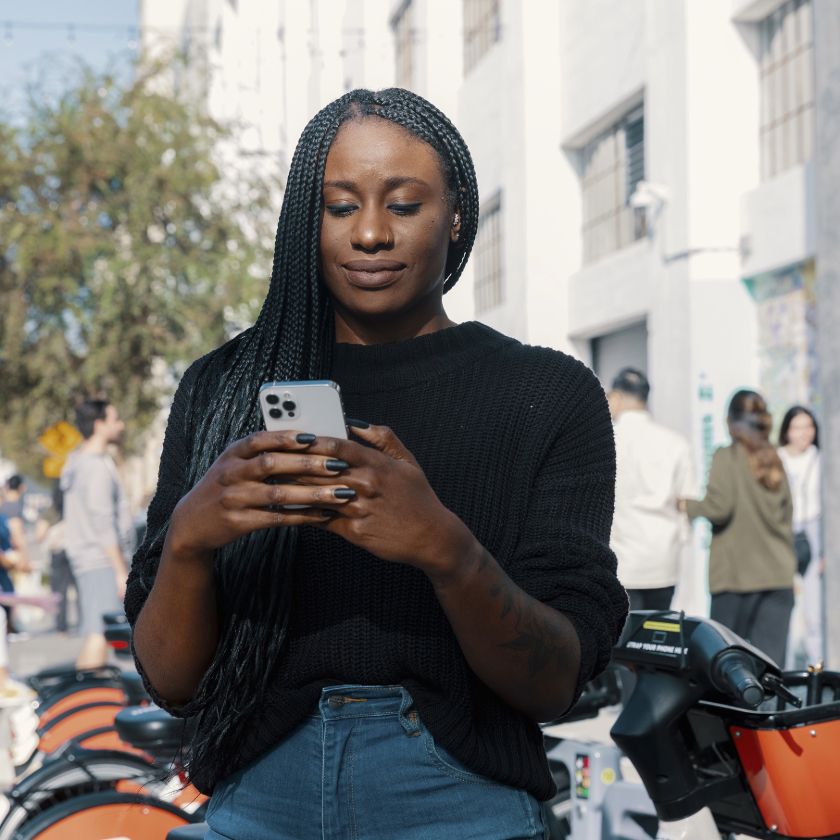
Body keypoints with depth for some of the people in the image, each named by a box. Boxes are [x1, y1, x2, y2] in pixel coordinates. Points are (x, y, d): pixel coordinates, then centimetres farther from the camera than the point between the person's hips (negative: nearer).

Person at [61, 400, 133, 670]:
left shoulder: (76, 460, 15)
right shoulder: (97, 467, -15)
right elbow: (103, 524, -19)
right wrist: (121, 571, -18)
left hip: (84, 560, 10)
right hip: (101, 561, -10)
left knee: (91, 635, 12)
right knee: (98, 635, -14)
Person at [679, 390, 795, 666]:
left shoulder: (726, 458, -6)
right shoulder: (775, 460, 11)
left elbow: (719, 507, -15)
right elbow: (786, 516, 17)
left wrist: (687, 506, 2)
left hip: (737, 574, -5)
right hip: (777, 573, 5)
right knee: (771, 654, 2)